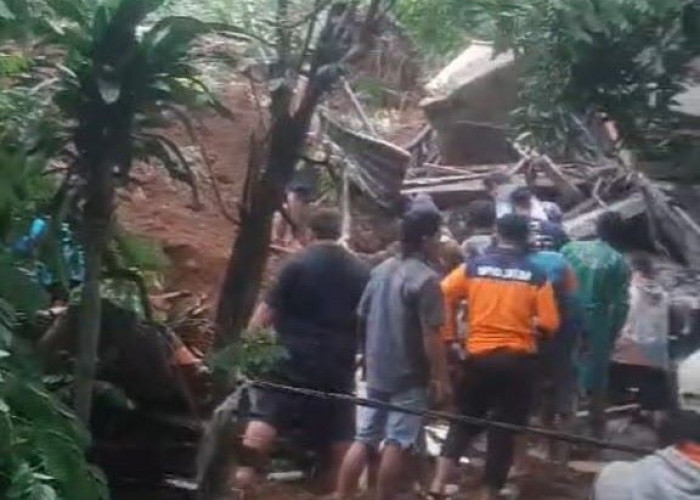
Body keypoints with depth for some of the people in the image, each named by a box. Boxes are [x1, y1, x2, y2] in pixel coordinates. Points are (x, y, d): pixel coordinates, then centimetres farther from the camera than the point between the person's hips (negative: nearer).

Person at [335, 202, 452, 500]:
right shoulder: (426, 279, -16)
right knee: (397, 444, 0)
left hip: (377, 371, 7)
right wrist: (441, 379, -14)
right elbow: (431, 336, -19)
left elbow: (362, 318, 15)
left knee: (364, 440, 11)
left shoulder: (380, 271, 9)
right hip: (410, 377, -7)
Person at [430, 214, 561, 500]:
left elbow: (443, 295, -8)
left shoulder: (474, 267, 0)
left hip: (478, 356, 2)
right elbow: (549, 324, -5)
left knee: (464, 422, 16)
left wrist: (449, 336, 1)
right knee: (504, 429, 9)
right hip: (518, 360, -2)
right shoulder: (536, 276, -2)